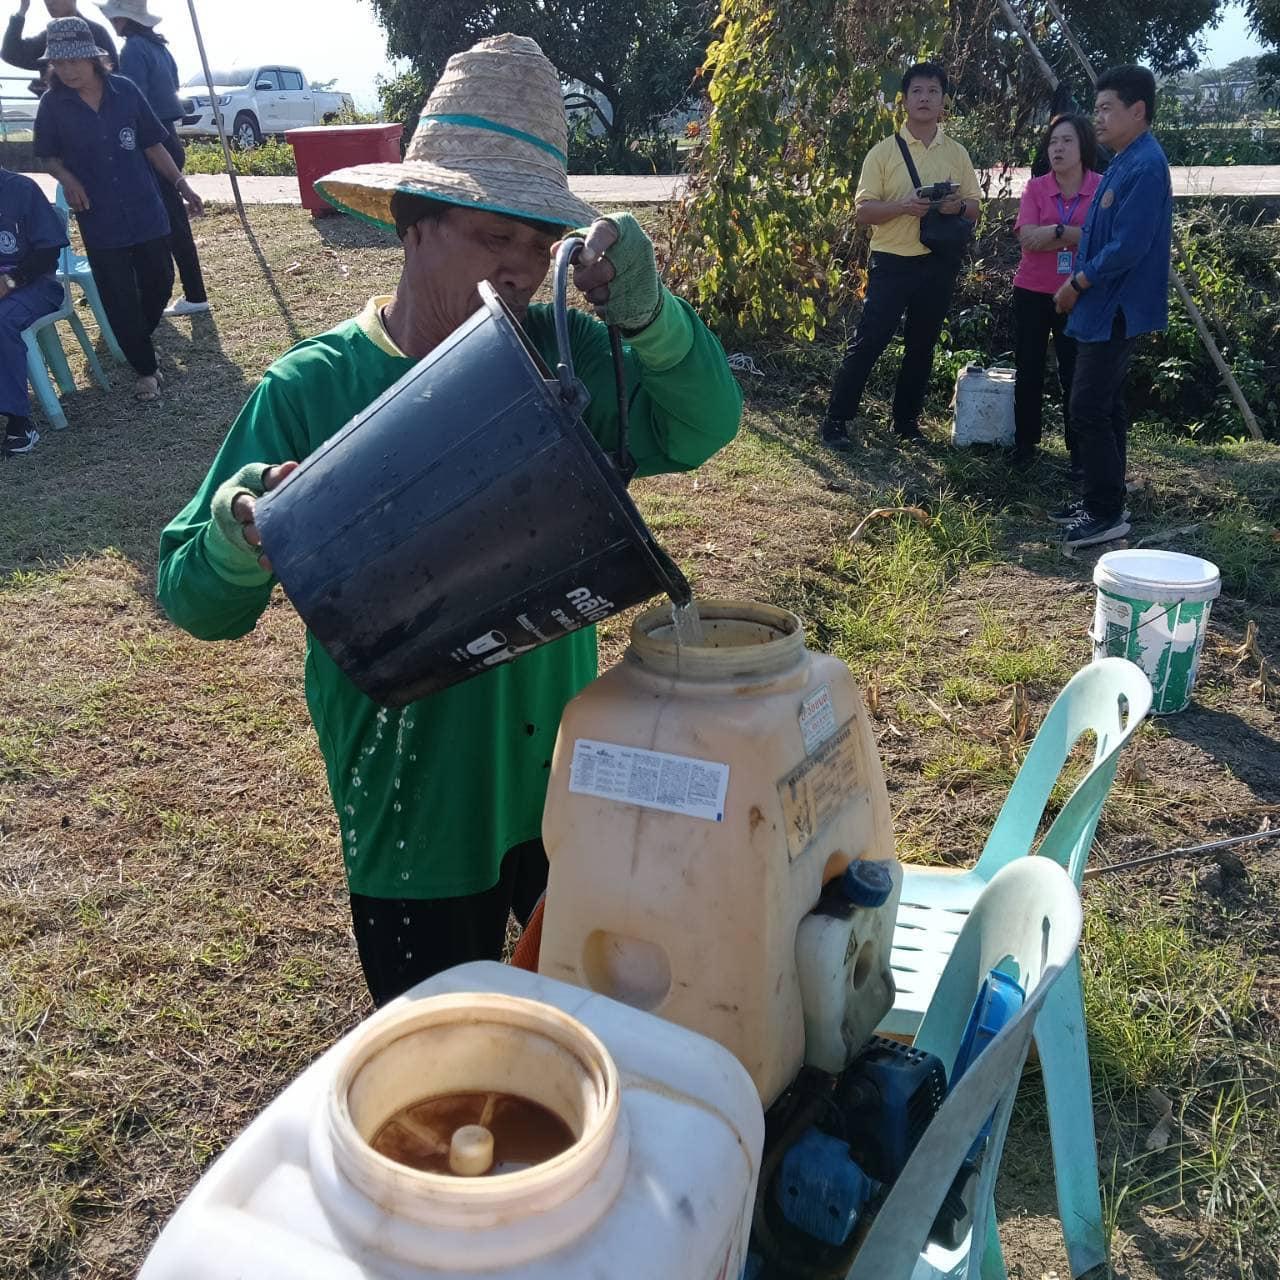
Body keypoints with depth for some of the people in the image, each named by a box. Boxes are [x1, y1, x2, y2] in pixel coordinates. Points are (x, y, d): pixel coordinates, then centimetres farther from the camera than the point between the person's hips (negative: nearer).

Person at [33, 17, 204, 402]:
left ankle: (138, 340, 37)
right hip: (99, 220, -1)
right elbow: (47, 155, 7)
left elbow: (152, 144, 5)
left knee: (159, 282, 9)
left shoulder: (125, 91, -3)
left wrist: (181, 184, 0)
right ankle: (145, 368, 13)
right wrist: (67, 178, -12)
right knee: (119, 298, -1)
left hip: (145, 210, 1)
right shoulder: (53, 104, -4)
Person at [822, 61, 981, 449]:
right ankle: (836, 420, 3)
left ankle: (906, 420, 22)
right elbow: (863, 210, -6)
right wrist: (903, 206, -23)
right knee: (867, 343, -5)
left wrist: (958, 206, -13)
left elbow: (974, 210, 11)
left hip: (939, 263, 4)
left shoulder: (957, 153, 9)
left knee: (922, 346, 10)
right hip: (893, 261, -3)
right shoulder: (883, 152, -1)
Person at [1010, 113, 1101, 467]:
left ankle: (1079, 452, 12)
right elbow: (1027, 238, -12)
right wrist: (1079, 234, -14)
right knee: (1028, 371, 9)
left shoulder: (1103, 188, -3)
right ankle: (1024, 444, 22)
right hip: (1033, 293, 2)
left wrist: (1054, 231, -16)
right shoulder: (1035, 188, 1)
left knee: (1074, 375, 2)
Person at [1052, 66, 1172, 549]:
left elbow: (1127, 247, -23)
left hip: (1115, 311, -10)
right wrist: (1079, 281, 9)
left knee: (1089, 410, -9)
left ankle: (1107, 515, -2)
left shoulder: (1145, 166, -17)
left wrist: (1077, 284, -12)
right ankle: (1102, 502, 23)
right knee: (1103, 408, 14)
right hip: (1105, 308, 10)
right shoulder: (1123, 162, 14)